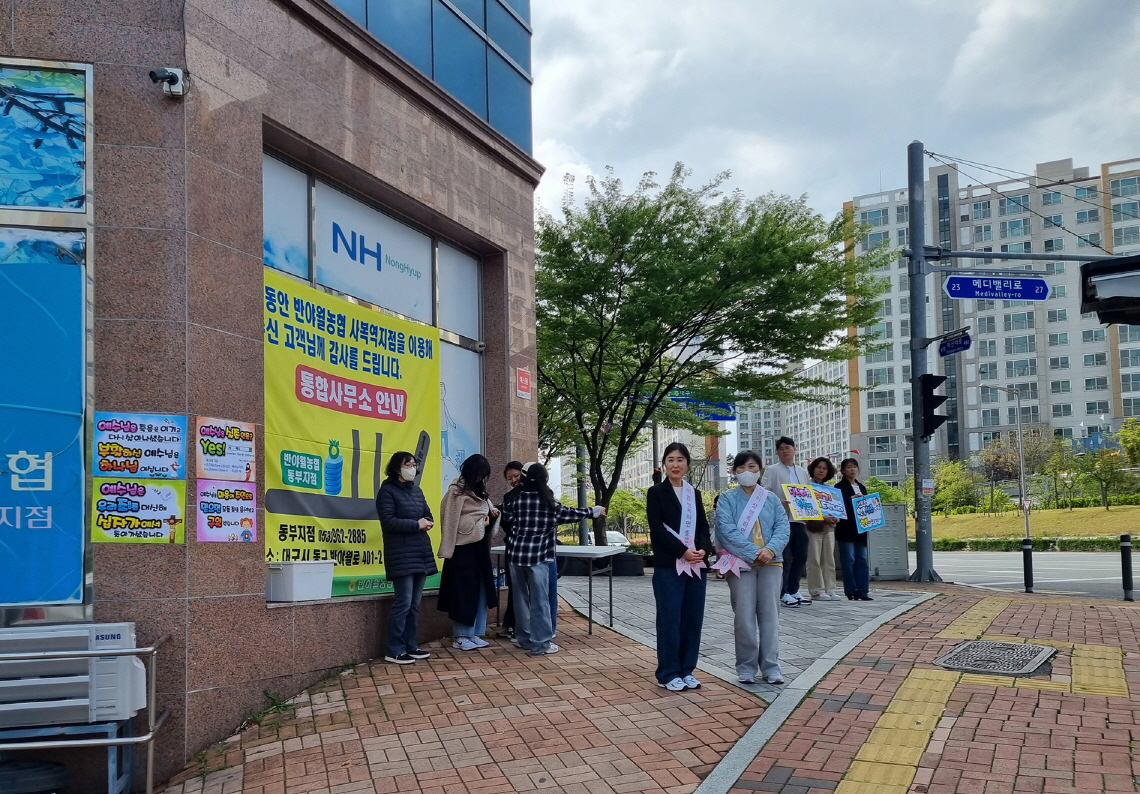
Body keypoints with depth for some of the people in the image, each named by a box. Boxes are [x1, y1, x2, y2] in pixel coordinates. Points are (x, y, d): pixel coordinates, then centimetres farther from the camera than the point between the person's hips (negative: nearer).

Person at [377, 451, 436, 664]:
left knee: (415, 603, 10)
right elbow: (388, 521, -15)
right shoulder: (387, 490, -6)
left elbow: (428, 515, 16)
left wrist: (427, 522, -8)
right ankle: (394, 651, -2)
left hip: (420, 552, 8)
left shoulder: (416, 490, 16)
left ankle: (410, 646, 18)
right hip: (401, 554, -7)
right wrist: (416, 524, -16)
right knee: (403, 602, -9)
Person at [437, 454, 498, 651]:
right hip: (463, 548, -8)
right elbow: (451, 522, -15)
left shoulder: (479, 492, 15)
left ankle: (474, 633, 16)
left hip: (479, 547, 8)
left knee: (480, 590, 8)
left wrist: (492, 514, 0)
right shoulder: (456, 491, -10)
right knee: (463, 591, -2)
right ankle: (460, 636, 5)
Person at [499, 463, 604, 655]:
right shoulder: (547, 500, -7)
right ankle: (540, 643, 0)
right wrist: (593, 511, 14)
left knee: (520, 597, 13)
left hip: (516, 553, 5)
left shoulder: (516, 497, 3)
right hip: (537, 555, -4)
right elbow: (567, 514, 3)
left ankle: (523, 638, 21)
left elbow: (507, 518, 11)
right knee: (539, 599, -1)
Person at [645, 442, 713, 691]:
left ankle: (686, 670, 16)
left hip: (696, 566, 5)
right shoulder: (656, 493, 0)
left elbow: (703, 526, 11)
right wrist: (683, 551, -17)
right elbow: (657, 528, -9)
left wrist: (704, 549, -9)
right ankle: (668, 674, 5)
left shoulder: (694, 493, 15)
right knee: (670, 620, -3)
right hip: (668, 566, -5)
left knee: (693, 620, 6)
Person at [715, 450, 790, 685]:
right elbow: (727, 531, -9)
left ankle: (771, 667, 8)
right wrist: (754, 553, -16)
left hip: (771, 563, 2)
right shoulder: (727, 499, 2)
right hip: (741, 563, -2)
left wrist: (771, 549, -16)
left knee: (770, 615, 2)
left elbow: (783, 527, 3)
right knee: (744, 617, -1)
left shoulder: (771, 499, 11)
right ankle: (746, 667, 8)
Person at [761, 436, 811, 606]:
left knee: (801, 556, 8)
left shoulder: (803, 472, 17)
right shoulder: (772, 471, 0)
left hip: (799, 519, 6)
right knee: (785, 558, -4)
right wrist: (779, 503, -22)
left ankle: (793, 590, 19)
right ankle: (784, 593, 3)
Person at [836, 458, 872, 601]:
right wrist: (852, 499, -22)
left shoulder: (861, 487, 18)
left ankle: (863, 591, 5)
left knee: (862, 560, 4)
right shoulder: (840, 487, -1)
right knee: (848, 560, -5)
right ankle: (852, 591, -1)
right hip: (846, 529, -6)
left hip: (860, 528, 6)